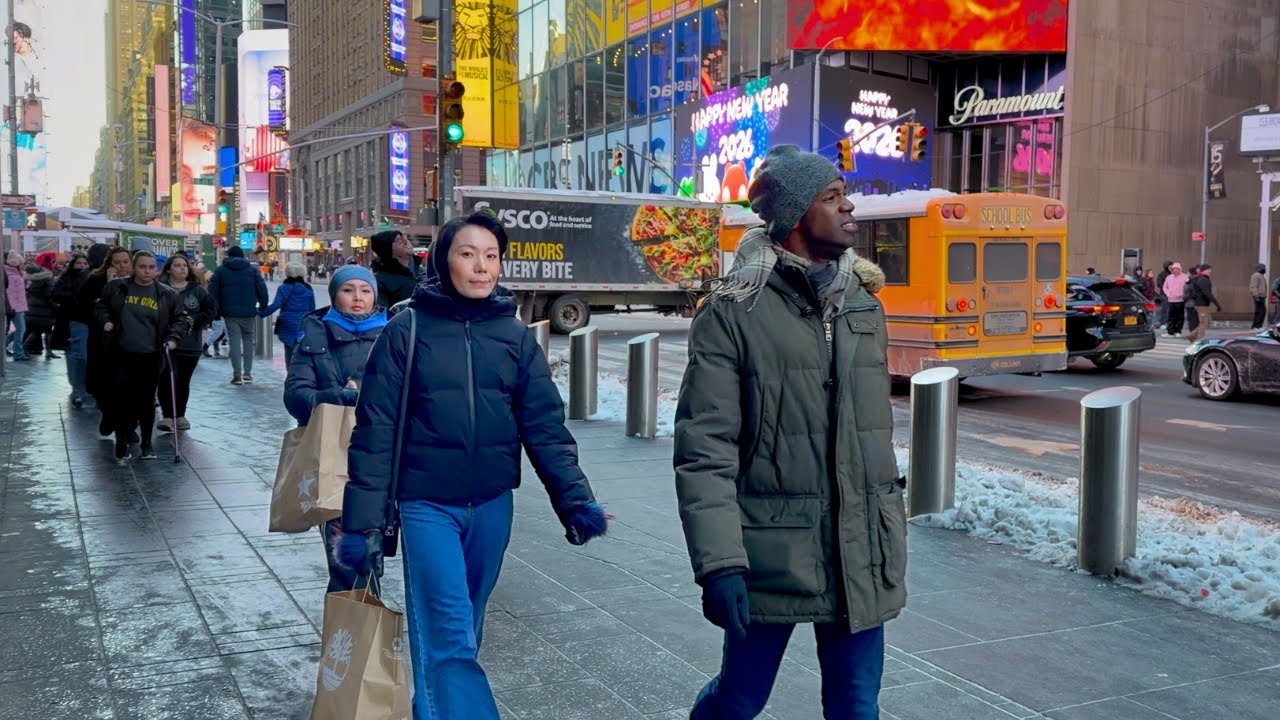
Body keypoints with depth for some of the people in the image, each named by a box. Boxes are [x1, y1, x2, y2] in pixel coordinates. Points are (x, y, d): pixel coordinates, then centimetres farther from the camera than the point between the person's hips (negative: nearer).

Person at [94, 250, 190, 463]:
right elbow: (100, 307, 16)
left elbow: (181, 318, 10)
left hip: (151, 357, 0)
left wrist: (173, 337, -5)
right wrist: (105, 320, -3)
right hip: (122, 355, 0)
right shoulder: (116, 287, 3)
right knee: (123, 399, 0)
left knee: (147, 400, 7)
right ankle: (122, 442, 15)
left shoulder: (167, 294, 3)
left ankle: (146, 443, 20)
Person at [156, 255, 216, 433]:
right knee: (167, 380, -12)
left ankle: (180, 416, 24)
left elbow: (211, 310, 8)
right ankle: (168, 416, -4)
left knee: (183, 382, 12)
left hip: (191, 344, 3)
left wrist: (194, 320, -5)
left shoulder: (197, 290, 7)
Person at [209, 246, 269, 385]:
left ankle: (237, 375, -3)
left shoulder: (220, 270, 4)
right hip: (248, 312, 1)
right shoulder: (252, 270, 6)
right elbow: (262, 289, 0)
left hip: (230, 312, -1)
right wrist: (263, 306, 9)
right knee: (248, 339, 12)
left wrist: (216, 311, 8)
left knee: (234, 341, 0)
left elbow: (213, 291, 1)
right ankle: (247, 371, 6)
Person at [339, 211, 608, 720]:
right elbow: (375, 432, -5)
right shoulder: (407, 331, -5)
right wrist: (362, 521, -8)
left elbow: (545, 426, 0)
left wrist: (574, 500, -12)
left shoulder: (514, 336, 3)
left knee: (465, 628, 16)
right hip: (427, 505, -3)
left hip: (492, 505, 3)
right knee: (447, 635, -10)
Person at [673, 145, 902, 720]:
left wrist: (892, 527, 16)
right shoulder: (733, 313, -10)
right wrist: (719, 563, -20)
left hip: (861, 556, 5)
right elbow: (704, 451, -13)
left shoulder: (863, 304, 9)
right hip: (771, 553, -4)